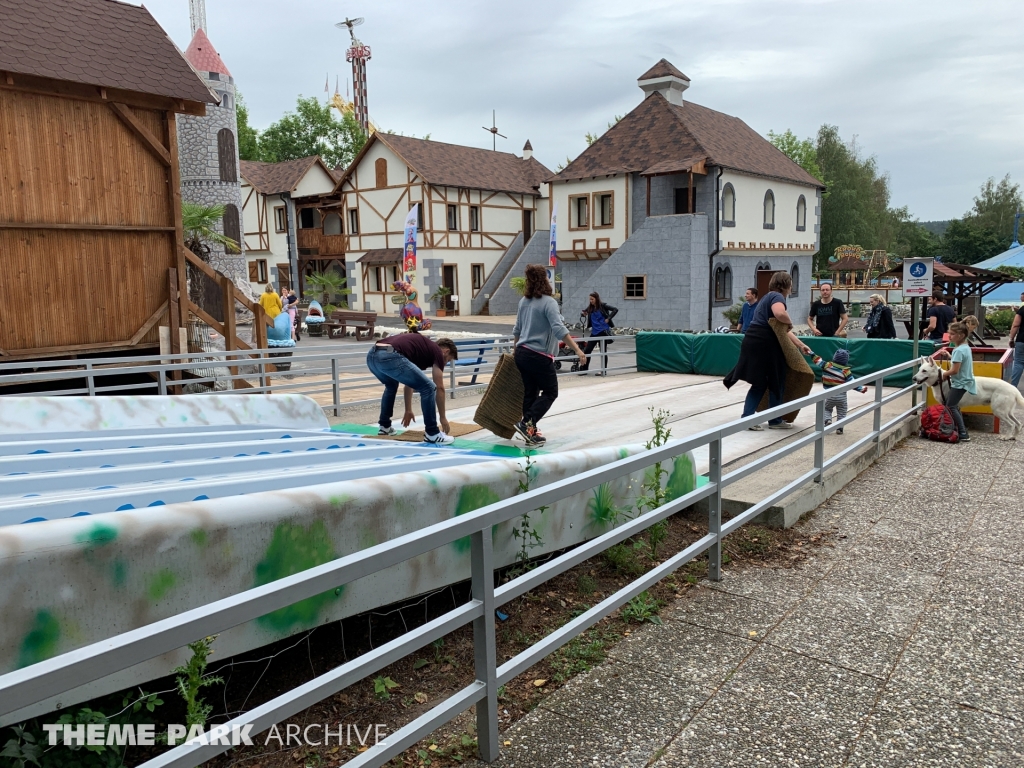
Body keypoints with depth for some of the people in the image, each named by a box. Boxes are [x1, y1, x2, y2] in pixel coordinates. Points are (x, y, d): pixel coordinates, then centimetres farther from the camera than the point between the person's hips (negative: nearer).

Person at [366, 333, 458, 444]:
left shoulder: (422, 347, 37)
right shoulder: (437, 351, 16)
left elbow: (409, 382, 45)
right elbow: (439, 388, 14)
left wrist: (408, 410, 52)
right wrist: (443, 418, 22)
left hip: (372, 355, 9)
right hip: (390, 357, -9)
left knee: (391, 386, 39)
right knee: (428, 388, 2)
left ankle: (384, 426, 42)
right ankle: (432, 434, 9)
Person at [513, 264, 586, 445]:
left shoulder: (524, 301, 8)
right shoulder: (548, 302, -14)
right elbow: (559, 329, -25)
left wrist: (517, 350, 33)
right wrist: (577, 350, -28)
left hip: (522, 353, 7)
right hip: (540, 356, -7)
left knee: (530, 393, 12)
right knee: (550, 392, 6)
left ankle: (530, 433, 16)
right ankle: (527, 423, -7)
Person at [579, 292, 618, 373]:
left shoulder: (602, 305, -6)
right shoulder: (590, 308, 8)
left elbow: (615, 310, -11)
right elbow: (583, 313, 16)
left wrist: (608, 319, -14)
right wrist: (583, 314, -6)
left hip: (603, 331, -5)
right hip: (594, 332, 5)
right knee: (587, 350, 2)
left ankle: (603, 370, 10)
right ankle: (584, 368, 10)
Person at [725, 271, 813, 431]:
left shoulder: (768, 297, 25)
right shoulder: (777, 297, -6)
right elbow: (780, 314, -32)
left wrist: (801, 345, 26)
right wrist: (790, 323, -10)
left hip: (753, 342, 9)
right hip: (765, 345, -9)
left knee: (759, 383, 14)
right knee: (776, 382, 7)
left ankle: (746, 418, 8)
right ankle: (775, 420, 17)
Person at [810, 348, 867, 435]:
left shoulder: (827, 365, -9)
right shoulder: (846, 371, -11)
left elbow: (818, 361, 0)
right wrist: (862, 389, 1)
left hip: (830, 395, 1)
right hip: (841, 396, -1)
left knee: (827, 408, 21)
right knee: (841, 413, 13)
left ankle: (827, 420, -3)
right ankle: (839, 428, 9)